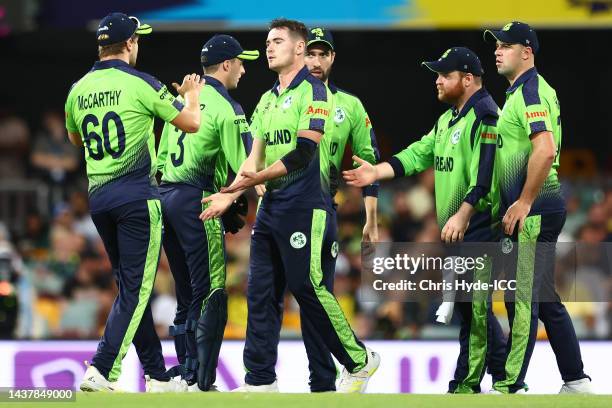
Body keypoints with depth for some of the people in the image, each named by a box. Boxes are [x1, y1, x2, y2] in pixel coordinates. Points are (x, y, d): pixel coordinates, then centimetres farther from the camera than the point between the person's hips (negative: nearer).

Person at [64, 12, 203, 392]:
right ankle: (101, 372, -17)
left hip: (98, 196, 6)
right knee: (136, 290, -5)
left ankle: (157, 376, 18)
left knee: (133, 287, 14)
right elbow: (192, 123, -1)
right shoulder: (140, 84, -8)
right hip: (137, 196, -6)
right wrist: (191, 96, 19)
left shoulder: (79, 90, 7)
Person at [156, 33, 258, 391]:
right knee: (210, 294, -6)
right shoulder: (226, 109, -9)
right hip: (198, 201, -8)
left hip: (165, 196, 8)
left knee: (186, 292, 16)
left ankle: (185, 367, 19)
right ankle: (202, 379, -11)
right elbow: (245, 167, -14)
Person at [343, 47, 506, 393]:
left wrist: (463, 214, -27)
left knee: (472, 304, -8)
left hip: (478, 225, -10)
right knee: (471, 304, 14)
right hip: (454, 227, 10)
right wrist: (376, 173, 5)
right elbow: (418, 155, 16)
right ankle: (503, 371, 24)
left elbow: (486, 175, -21)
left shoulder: (485, 117, -13)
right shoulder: (447, 120, 19)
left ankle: (467, 384, -5)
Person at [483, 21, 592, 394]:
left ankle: (510, 387, -7)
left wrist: (523, 202, -23)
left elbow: (545, 150, -28)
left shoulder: (531, 91, -14)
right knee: (545, 300, 14)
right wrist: (515, 204, 20)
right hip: (537, 208, 11)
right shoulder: (523, 91, 18)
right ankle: (576, 381, 18)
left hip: (534, 209, -11)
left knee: (522, 300, -8)